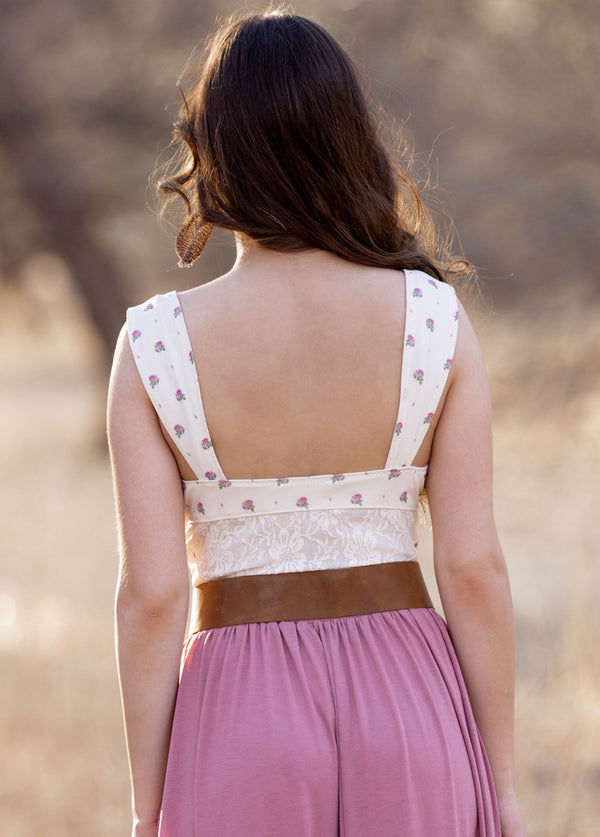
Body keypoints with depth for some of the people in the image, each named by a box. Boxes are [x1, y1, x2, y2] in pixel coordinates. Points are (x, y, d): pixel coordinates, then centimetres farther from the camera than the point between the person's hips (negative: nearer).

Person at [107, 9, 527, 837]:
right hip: (404, 702, 1)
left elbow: (151, 593, -8)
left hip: (240, 716, -1)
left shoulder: (155, 345, -8)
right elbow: (474, 566, -5)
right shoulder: (435, 320, -5)